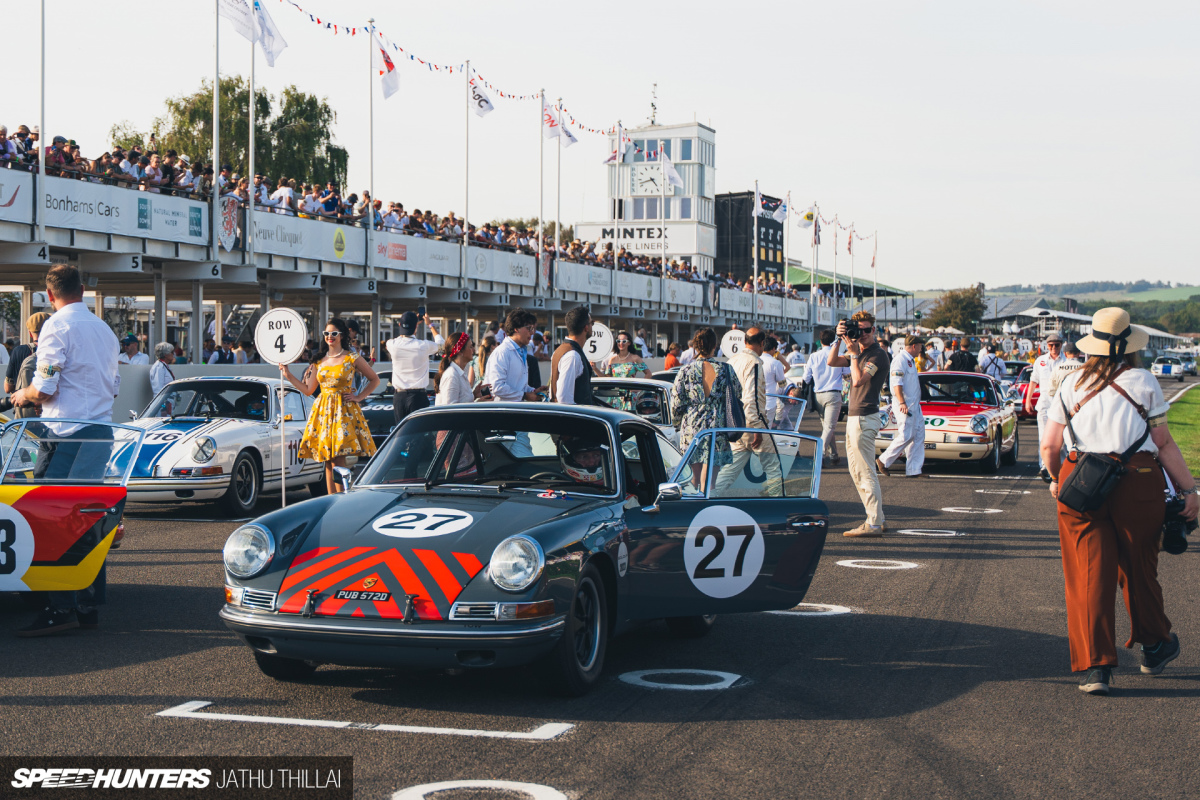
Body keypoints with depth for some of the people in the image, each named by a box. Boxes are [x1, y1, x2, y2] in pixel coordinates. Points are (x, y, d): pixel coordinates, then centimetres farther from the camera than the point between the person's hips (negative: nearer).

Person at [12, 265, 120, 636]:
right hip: (102, 429, 8)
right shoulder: (104, 329, 15)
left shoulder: (57, 327, -9)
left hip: (69, 434, -8)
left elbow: (45, 389, -13)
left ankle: (61, 608, -12)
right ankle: (89, 605, 12)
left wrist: (23, 395, 7)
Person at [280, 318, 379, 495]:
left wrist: (359, 397, 0)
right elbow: (308, 390, 14)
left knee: (338, 458, -13)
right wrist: (289, 376, 8)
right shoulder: (319, 361, 12)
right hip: (323, 410, 4)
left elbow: (374, 379, 9)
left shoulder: (352, 359, 1)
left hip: (343, 410, -4)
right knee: (328, 461, 4)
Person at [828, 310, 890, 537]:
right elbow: (831, 362, 8)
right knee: (857, 472, 14)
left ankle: (874, 524, -7)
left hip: (865, 419, -10)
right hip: (854, 417, 10)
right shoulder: (859, 353, 16)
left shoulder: (878, 354, -13)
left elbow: (858, 381, -23)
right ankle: (877, 519, 19)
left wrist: (853, 353, -17)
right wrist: (839, 339, -3)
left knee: (866, 473, -9)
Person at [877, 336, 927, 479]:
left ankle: (914, 470, 6)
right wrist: (902, 403, -27)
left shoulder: (910, 360, 20)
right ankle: (884, 461, 2)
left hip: (914, 405, 10)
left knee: (918, 436, 5)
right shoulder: (900, 359, -12)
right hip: (904, 406, -10)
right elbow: (897, 383, -20)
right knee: (906, 436, -10)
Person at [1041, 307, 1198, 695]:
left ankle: (1095, 666, -2)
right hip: (1138, 484, -1)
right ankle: (1154, 647, 36)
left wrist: (1056, 480, 25)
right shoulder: (1143, 382, -1)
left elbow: (1048, 447, 8)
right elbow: (1164, 444, -3)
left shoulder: (1071, 385, 6)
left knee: (1089, 574, 4)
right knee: (1138, 569, 16)